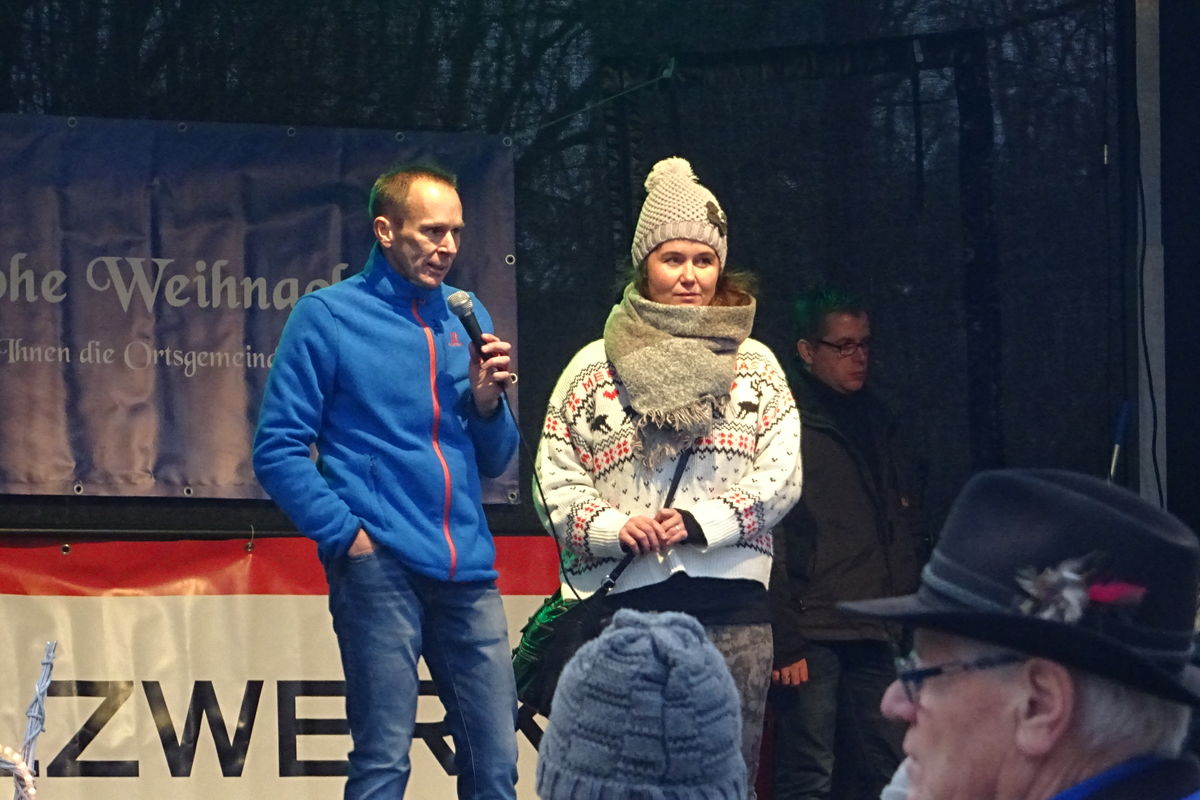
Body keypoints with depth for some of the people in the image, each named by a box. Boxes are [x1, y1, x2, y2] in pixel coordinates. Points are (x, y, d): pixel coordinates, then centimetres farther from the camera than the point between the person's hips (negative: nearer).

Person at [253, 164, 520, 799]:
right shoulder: (327, 316, 2)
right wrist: (346, 534, -11)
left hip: (468, 570, 5)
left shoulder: (466, 317, 16)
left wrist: (486, 400, 0)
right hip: (381, 570, -5)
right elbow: (278, 449, -3)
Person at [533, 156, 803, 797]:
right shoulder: (594, 367, 11)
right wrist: (611, 528, -12)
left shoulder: (756, 365, 14)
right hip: (625, 600, -1)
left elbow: (781, 474, 4)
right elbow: (555, 479, 6)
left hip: (732, 603, 1)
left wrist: (700, 522, -10)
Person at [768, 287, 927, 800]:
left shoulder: (878, 423, 18)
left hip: (876, 637, 7)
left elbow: (909, 532, 22)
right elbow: (769, 545, -12)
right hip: (813, 637, -7)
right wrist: (785, 641, -17)